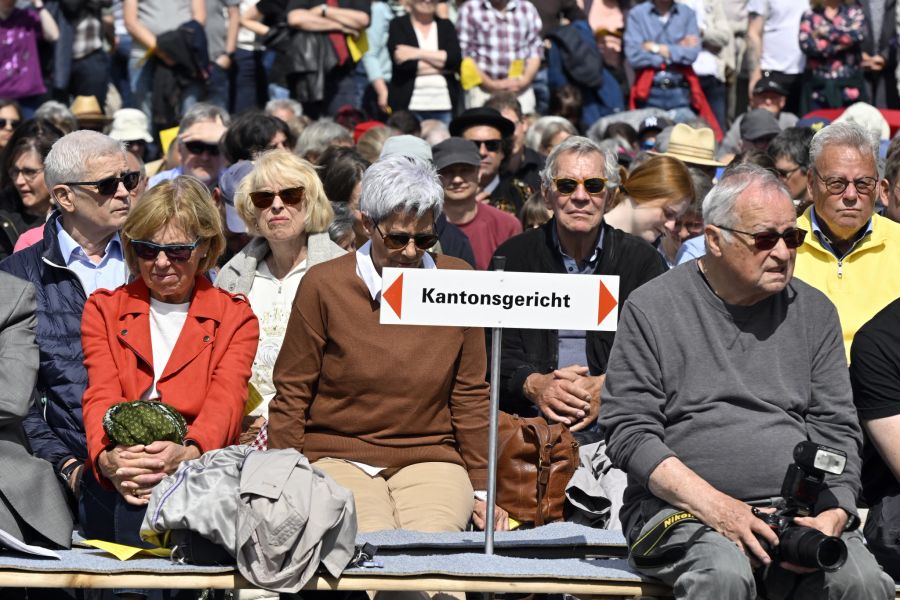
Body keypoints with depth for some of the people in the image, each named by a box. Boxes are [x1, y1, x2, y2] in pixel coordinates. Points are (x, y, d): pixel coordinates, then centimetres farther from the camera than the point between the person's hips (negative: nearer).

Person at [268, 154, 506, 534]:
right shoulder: (324, 285, 0)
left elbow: (470, 395, 11)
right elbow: (291, 395, 3)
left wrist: (481, 487, 9)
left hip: (429, 457, 2)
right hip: (338, 456, -2)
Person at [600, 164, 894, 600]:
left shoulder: (814, 311, 15)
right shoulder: (651, 309, 3)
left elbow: (836, 430, 12)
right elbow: (627, 432, -2)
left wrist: (833, 516, -8)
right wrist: (715, 507, -15)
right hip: (681, 510, -3)